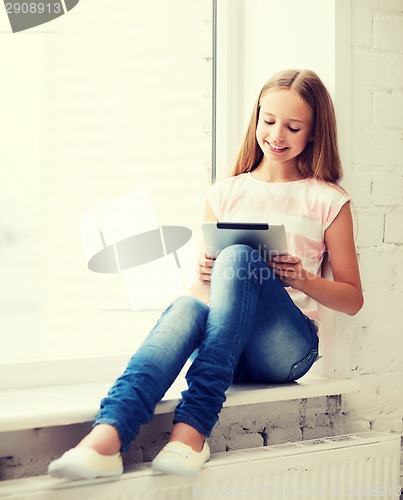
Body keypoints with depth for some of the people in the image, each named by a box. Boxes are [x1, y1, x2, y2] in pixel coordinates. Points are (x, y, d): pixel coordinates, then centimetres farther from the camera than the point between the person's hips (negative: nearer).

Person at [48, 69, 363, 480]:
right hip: (226, 351, 2)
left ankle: (192, 428, -42)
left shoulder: (328, 200, 10)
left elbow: (352, 299, 11)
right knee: (187, 306, -34)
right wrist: (204, 277, -7)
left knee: (238, 256, -30)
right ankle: (106, 437, -58)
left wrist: (304, 280, -9)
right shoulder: (226, 193, 16)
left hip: (287, 348, -2)